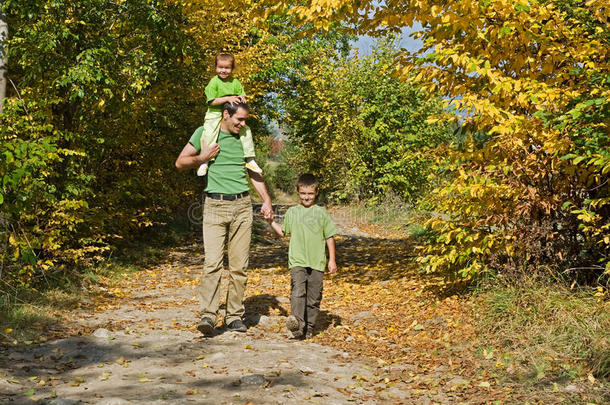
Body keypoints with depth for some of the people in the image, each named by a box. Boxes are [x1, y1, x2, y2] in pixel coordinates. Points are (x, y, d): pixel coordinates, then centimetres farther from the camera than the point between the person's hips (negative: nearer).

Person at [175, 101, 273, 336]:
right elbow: (180, 163, 9)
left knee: (239, 265, 2)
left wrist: (266, 200, 14)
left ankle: (235, 316, 9)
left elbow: (254, 172, 22)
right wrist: (202, 158, -7)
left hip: (242, 206, 4)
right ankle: (208, 315, -17)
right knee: (212, 262, -15)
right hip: (215, 207, -3)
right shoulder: (204, 133, 5)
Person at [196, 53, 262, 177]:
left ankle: (249, 160, 5)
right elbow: (212, 101, -15)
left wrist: (241, 98, -13)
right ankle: (204, 162, -10)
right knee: (209, 133, -23)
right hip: (215, 114, -4)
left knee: (246, 130, -6)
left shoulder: (235, 82, 6)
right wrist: (228, 98, -23)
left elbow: (241, 94, 12)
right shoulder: (213, 82, -9)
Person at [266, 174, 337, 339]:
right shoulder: (292, 212, 9)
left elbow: (329, 237, 8)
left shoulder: (321, 213, 5)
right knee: (298, 292, -19)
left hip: (317, 263, 0)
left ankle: (309, 327, 15)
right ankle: (297, 323, -29)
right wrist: (271, 221, 11)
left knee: (314, 297, 4)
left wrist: (332, 260, 6)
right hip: (297, 261, 0)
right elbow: (283, 232, 23)